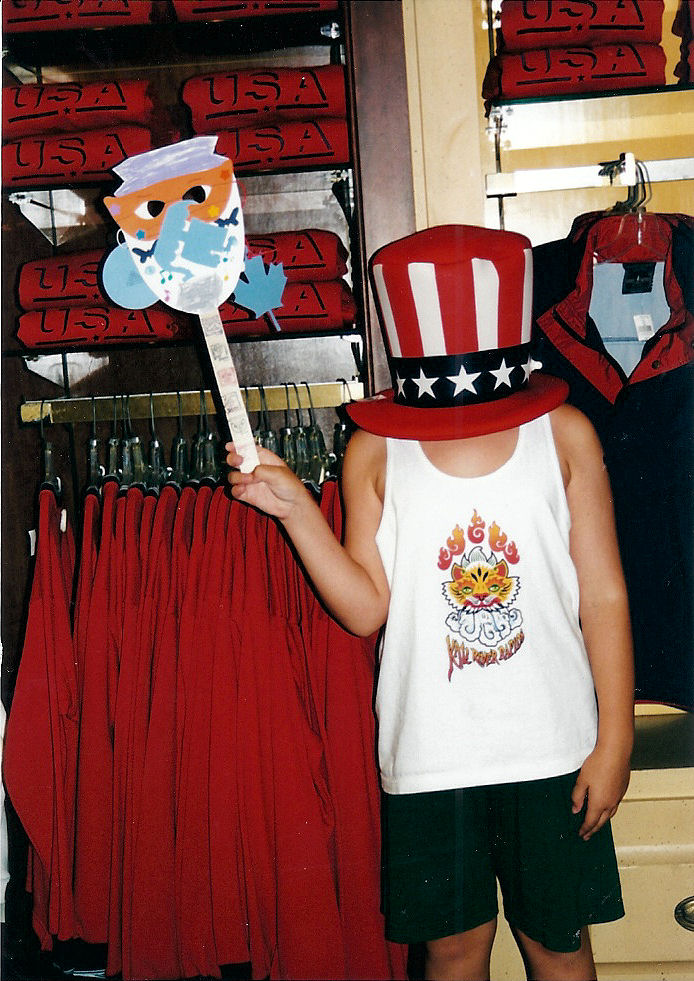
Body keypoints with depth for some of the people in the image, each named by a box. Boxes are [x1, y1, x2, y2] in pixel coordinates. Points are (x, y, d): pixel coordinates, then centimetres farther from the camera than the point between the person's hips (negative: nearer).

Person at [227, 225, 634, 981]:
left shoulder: (563, 433, -3)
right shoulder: (375, 451, -2)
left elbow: (603, 595, -1)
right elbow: (366, 608, -4)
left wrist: (615, 740, -1)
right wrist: (295, 509, -14)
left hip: (551, 747, 0)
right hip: (428, 752, 1)